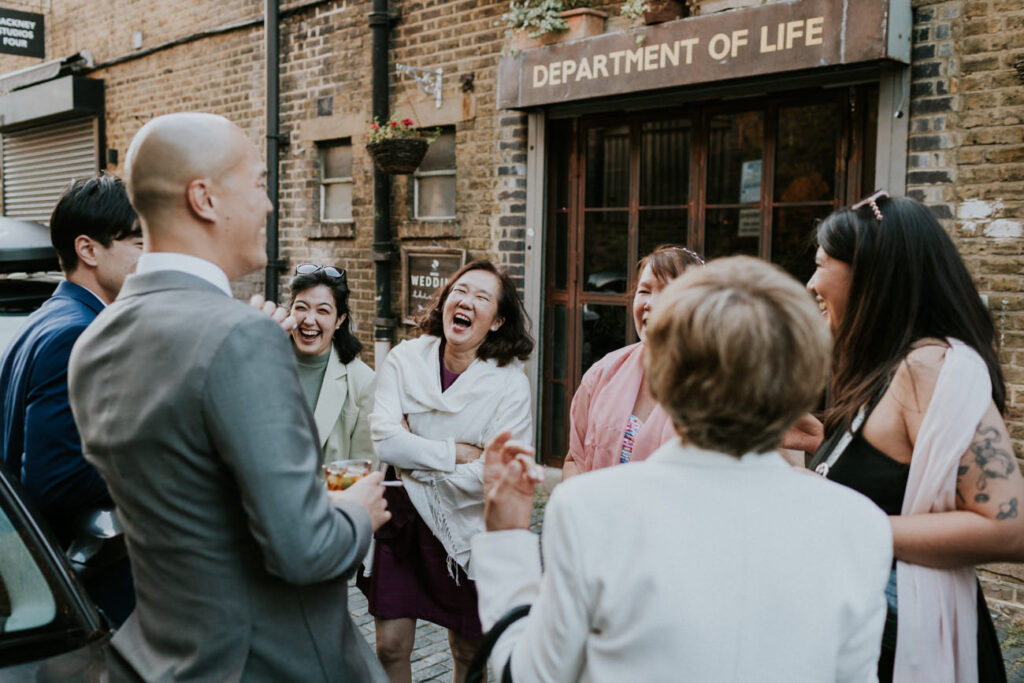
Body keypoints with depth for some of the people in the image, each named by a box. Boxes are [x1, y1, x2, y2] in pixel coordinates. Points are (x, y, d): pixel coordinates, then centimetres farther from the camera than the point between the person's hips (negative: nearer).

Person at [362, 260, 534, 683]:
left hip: (467, 526, -1)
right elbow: (383, 440, -16)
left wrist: (414, 454, -14)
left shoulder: (510, 383, -12)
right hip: (402, 519, 2)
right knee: (390, 647, 6)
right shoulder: (405, 359, -5)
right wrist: (456, 452, -17)